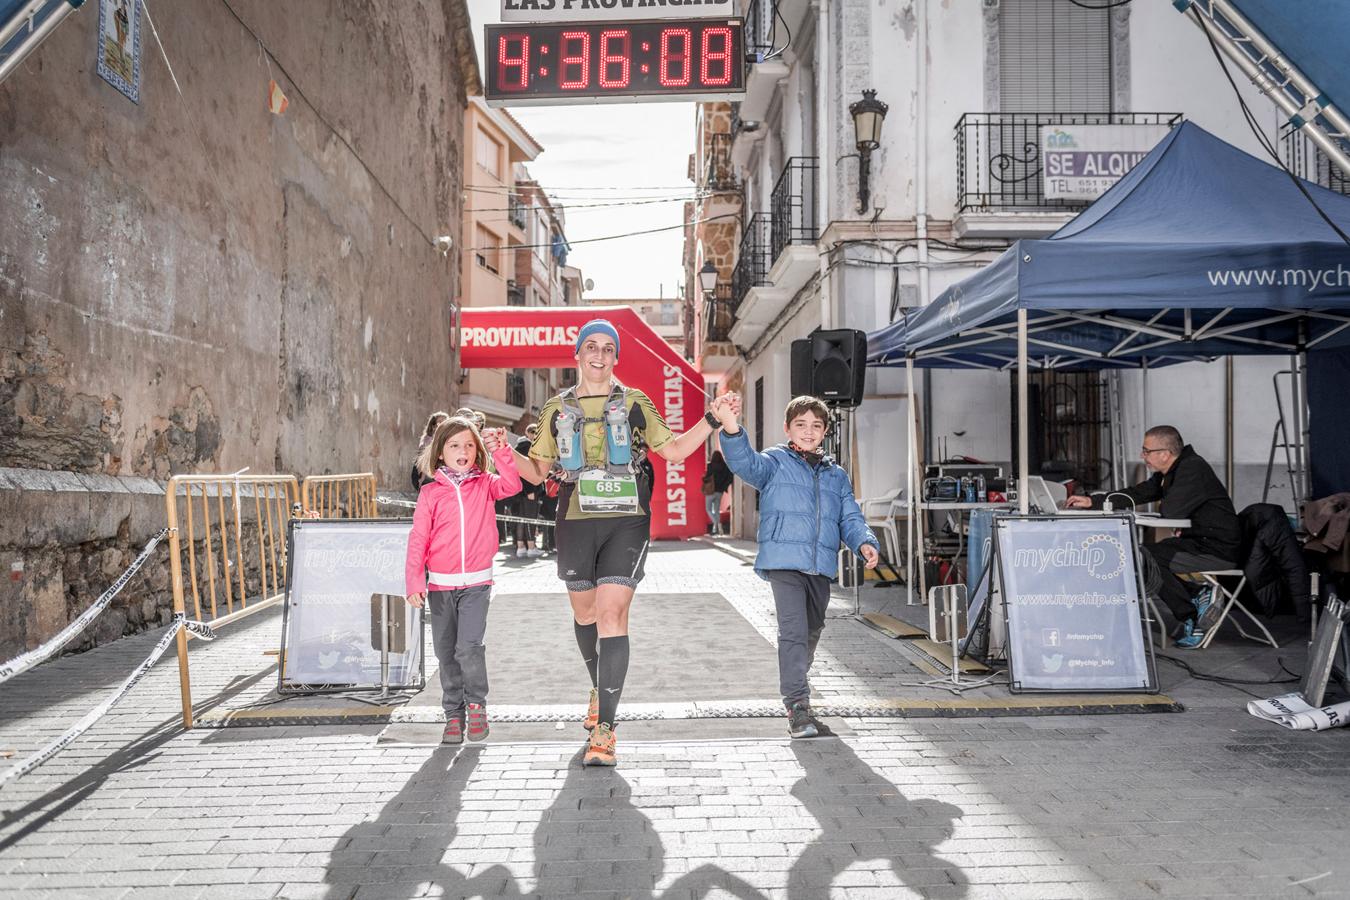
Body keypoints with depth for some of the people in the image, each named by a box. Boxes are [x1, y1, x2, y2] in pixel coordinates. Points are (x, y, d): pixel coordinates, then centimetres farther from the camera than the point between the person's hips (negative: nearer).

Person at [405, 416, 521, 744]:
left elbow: (512, 484, -15)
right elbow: (418, 539, -1)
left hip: (476, 583, -1)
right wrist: (414, 582, -7)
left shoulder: (485, 484, 4)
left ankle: (477, 705, 8)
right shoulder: (430, 493, 1)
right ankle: (453, 714, 24)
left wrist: (501, 450, -21)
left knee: (468, 647, -14)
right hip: (440, 584, 2)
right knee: (446, 652, 9)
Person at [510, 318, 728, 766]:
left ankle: (604, 729, -12)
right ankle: (600, 689, 43)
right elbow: (537, 471, 16)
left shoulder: (634, 403, 8)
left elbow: (674, 450, 15)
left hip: (625, 522, -3)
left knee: (612, 616, -14)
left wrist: (711, 419, 5)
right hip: (575, 523, 3)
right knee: (584, 613, 14)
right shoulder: (557, 409, 12)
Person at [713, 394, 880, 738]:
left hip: (821, 567, 6)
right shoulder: (775, 462, 1)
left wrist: (864, 542, -8)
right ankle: (797, 706, -15)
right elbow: (745, 463, -20)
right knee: (793, 630, -17)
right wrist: (731, 429, -40)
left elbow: (850, 519, 14)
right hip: (784, 562, -6)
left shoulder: (836, 476, 18)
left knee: (812, 630, 21)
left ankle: (795, 681, 45)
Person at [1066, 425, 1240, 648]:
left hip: (1218, 550, -10)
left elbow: (1170, 511, -26)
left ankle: (1190, 614, -4)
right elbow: (1136, 493, 17)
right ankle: (1195, 602, 3)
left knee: (1146, 560, -18)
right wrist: (1092, 501, 11)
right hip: (1197, 541, 10)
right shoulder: (1170, 472, 11)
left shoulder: (1193, 468, -19)